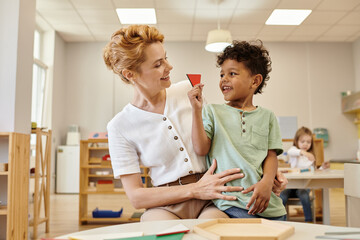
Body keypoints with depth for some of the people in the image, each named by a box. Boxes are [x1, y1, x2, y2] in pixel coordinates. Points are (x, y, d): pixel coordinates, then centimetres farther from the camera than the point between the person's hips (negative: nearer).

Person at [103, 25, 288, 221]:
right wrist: (195, 190, -14)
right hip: (166, 205, -1)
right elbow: (135, 196, -5)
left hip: (211, 201, 1)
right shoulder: (119, 126, -3)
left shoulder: (188, 91, 6)